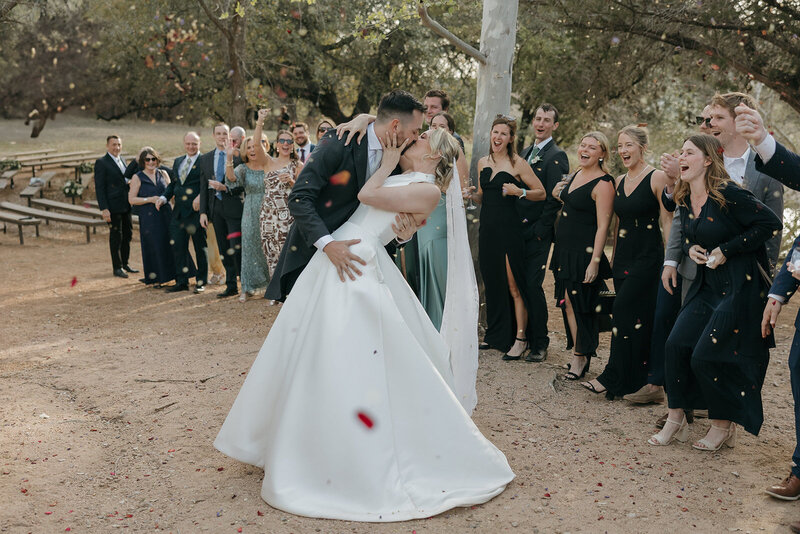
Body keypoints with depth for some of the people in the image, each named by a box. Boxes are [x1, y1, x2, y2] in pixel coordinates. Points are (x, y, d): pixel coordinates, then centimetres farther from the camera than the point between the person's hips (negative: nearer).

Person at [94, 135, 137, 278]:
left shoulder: (122, 160, 14)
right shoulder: (101, 163, -9)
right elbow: (99, 188, -12)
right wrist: (104, 209, -18)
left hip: (126, 206, 7)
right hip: (113, 207, -7)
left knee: (128, 234, 14)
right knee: (115, 237, 0)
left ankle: (125, 263, 27)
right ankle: (117, 267, 9)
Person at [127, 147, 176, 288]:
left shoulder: (163, 174, 10)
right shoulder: (137, 178, 0)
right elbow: (131, 199, -4)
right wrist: (150, 199, -13)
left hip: (166, 214, 3)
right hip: (149, 217, -3)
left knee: (170, 244, 1)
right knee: (153, 247, -2)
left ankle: (173, 274, 11)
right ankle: (156, 279, 7)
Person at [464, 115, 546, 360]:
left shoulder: (517, 163, -5)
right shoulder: (483, 162, 13)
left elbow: (541, 193, -3)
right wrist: (472, 194, 2)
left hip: (509, 228, -6)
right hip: (487, 227, 6)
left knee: (513, 285, -5)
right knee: (491, 282, 11)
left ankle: (520, 338, 2)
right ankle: (496, 334, 23)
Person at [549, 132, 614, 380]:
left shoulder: (603, 184, -13)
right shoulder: (576, 175, 12)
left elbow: (603, 226, -17)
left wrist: (595, 261, -20)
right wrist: (559, 194, 11)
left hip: (585, 252, -8)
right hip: (564, 248, 8)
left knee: (580, 303, -2)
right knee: (567, 301, 11)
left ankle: (581, 357, 11)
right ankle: (578, 354, 22)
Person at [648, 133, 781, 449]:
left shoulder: (728, 195, -17)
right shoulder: (684, 199, 7)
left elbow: (771, 223, -17)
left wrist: (726, 250, -16)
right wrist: (690, 249, 0)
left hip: (740, 286, -7)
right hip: (706, 286, 8)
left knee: (706, 357, -8)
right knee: (676, 345, -2)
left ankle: (723, 427, 14)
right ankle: (676, 422, 11)